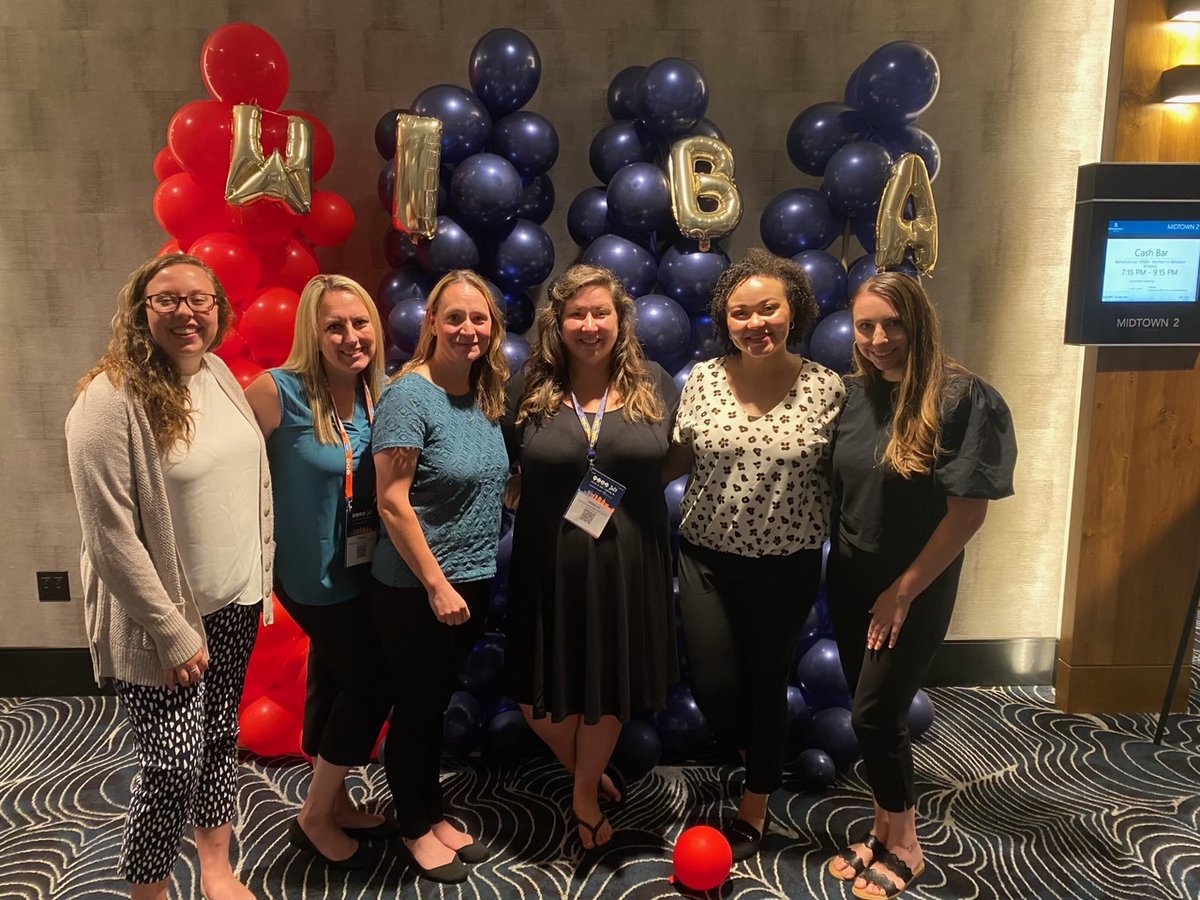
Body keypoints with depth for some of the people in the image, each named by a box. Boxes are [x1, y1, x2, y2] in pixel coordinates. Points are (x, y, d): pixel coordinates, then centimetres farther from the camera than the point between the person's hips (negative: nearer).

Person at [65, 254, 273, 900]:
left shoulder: (220, 376, 3)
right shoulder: (110, 398, -17)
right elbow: (111, 536, -19)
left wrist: (261, 580, 11)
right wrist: (174, 633, -16)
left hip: (235, 605, 6)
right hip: (163, 617, -6)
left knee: (221, 739, 19)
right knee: (174, 764, 3)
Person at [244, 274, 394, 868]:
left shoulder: (379, 392, -3)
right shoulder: (278, 390, -21)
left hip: (361, 567, 6)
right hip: (311, 571, -6)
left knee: (334, 681, 20)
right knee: (373, 682, 1)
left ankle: (333, 802, 41)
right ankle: (315, 819, 24)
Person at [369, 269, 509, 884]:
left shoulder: (487, 396, 4)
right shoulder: (409, 396, -17)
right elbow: (392, 503, -19)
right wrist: (437, 584, -19)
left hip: (472, 582, 7)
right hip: (416, 589, -6)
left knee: (437, 703, 21)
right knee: (415, 708, 11)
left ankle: (434, 814, 38)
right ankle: (415, 828, 32)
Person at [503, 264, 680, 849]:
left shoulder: (654, 385, -1)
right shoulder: (529, 389, -2)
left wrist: (636, 501, 0)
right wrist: (525, 501, -6)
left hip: (627, 565, 1)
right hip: (550, 566, 0)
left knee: (610, 689, 16)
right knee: (540, 695, 10)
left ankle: (587, 793, 43)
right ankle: (587, 773, 42)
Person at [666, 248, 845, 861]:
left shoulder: (826, 389, -8)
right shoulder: (703, 380, -3)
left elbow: (837, 477, 0)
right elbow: (679, 458, 7)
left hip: (788, 564, -1)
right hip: (708, 557, 2)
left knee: (766, 683, 12)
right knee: (714, 688, 2)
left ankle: (755, 809, 37)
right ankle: (760, 752, 40)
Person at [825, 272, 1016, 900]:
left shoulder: (961, 398, -17)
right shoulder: (854, 394, 0)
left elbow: (969, 508, -17)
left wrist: (904, 590, -13)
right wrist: (838, 565, 4)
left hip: (915, 588, -5)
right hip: (849, 580, 5)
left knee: (875, 714, 0)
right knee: (873, 711, 14)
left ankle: (903, 846, 25)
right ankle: (885, 829, 34)